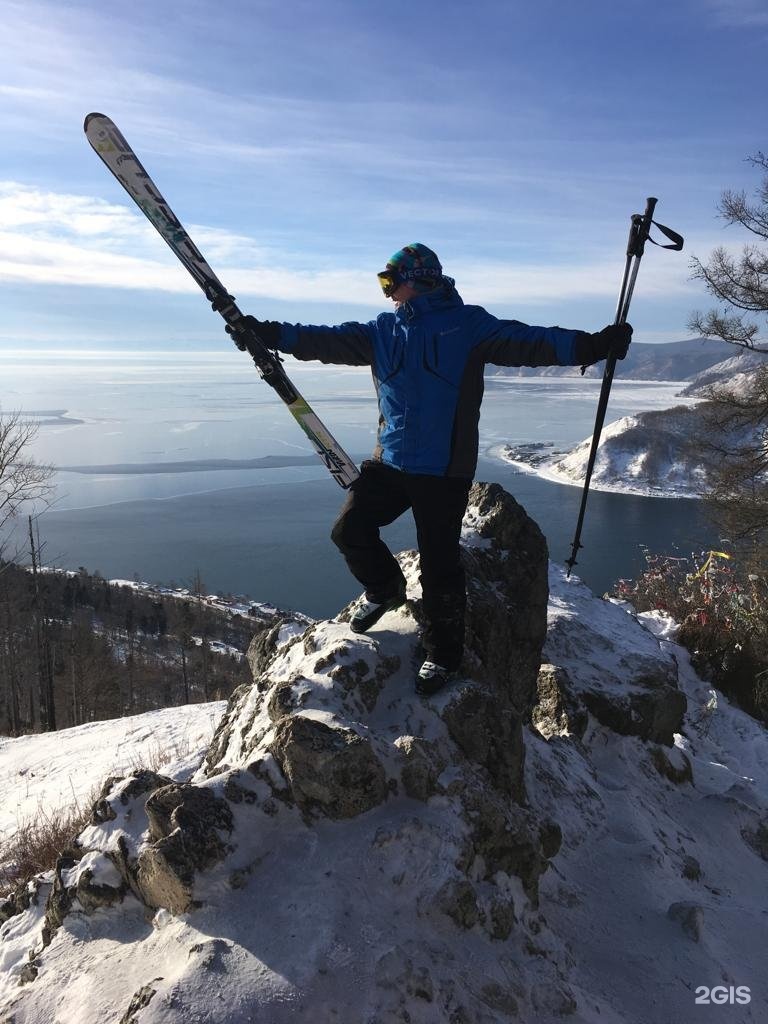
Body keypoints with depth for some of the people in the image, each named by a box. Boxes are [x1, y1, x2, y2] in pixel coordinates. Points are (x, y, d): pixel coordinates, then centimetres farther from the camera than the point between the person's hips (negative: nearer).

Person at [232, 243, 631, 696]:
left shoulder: (468, 324, -1)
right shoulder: (384, 330, 13)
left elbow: (527, 342, -10)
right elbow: (327, 341, 12)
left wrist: (590, 346, -21)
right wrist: (268, 333, 7)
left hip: (445, 470, -5)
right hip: (389, 461, 5)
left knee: (439, 566, 0)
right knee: (350, 530, 1)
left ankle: (443, 656, 20)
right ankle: (385, 589, 32)